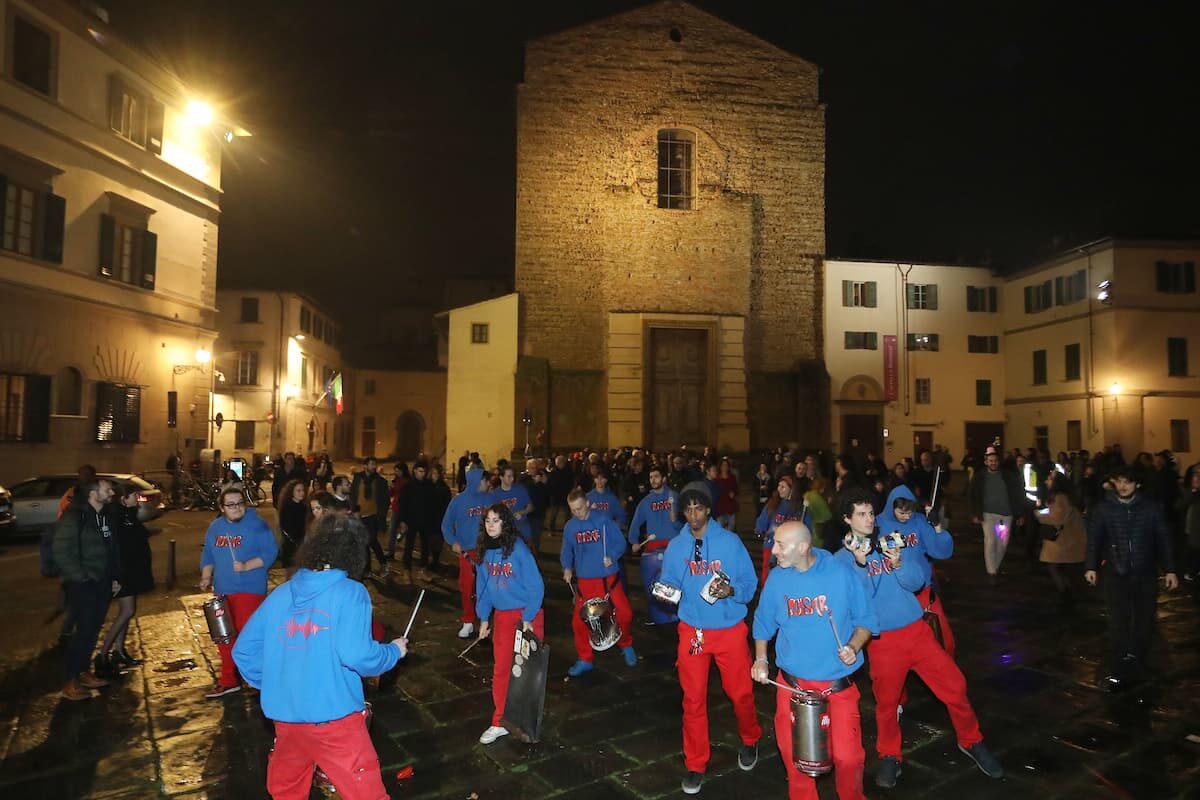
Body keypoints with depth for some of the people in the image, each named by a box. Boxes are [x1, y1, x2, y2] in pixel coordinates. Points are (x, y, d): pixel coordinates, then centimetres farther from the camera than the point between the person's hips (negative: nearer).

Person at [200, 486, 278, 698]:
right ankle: (228, 680, 27)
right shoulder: (215, 527, 10)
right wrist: (206, 577, 1)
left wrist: (246, 566, -23)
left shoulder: (257, 525, -9)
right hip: (222, 591, 6)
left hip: (249, 589, -6)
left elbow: (270, 552, -13)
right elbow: (208, 554, 16)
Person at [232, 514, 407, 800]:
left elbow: (243, 650, 8)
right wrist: (394, 650, -3)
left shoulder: (280, 594, 5)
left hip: (284, 715, 6)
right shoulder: (350, 593, -11)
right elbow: (357, 655, -20)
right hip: (333, 717, -6)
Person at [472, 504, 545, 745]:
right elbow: (482, 586, 8)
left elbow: (535, 585, -15)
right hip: (502, 616, 5)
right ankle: (499, 723, 19)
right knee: (501, 669, 8)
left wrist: (528, 618, -14)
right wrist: (484, 618, 8)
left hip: (528, 615, -4)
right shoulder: (483, 551, -1)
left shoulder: (518, 548, -17)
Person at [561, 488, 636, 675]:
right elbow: (566, 551, 12)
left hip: (608, 577, -2)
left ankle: (626, 646, 28)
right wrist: (567, 568, -4)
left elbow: (620, 542, -7)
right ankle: (585, 660, 21)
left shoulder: (603, 520, -9)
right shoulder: (569, 526, 2)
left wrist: (611, 557, -22)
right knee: (578, 621, 1)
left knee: (624, 614, -2)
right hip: (584, 581, 3)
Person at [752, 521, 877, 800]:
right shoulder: (776, 579, -5)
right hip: (791, 682, 2)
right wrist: (760, 660, -1)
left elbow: (866, 620, -1)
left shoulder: (841, 574, -12)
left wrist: (853, 648, -17)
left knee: (847, 756, 0)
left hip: (837, 683, -2)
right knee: (792, 752, 10)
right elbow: (763, 623, 9)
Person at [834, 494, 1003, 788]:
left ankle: (971, 741, 30)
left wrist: (898, 562, -24)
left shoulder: (889, 544, 4)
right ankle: (890, 756, 30)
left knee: (955, 686, 5)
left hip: (917, 630, 3)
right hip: (882, 640, -2)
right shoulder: (842, 559, -5)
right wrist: (860, 563, -30)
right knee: (886, 701, 7)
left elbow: (916, 581, -5)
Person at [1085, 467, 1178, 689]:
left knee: (1144, 623, 11)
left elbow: (1163, 539, 3)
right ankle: (1119, 672, 3)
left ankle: (1137, 668, 28)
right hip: (1116, 575, -1)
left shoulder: (1150, 508, -1)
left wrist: (1170, 569, 1)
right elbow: (1094, 539, 1)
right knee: (1118, 625, -3)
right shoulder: (1105, 508, -2)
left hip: (1146, 574, 1)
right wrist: (1091, 567, -5)